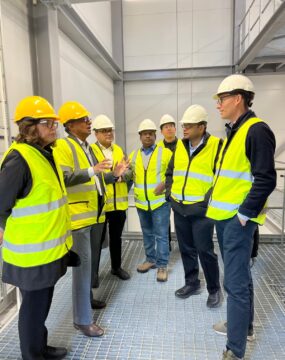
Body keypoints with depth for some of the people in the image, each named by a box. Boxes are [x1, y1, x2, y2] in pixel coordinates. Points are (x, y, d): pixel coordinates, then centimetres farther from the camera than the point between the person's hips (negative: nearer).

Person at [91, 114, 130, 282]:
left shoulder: (119, 150, 12)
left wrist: (121, 174, -17)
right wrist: (114, 174, -23)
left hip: (118, 202, 5)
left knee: (116, 237, 17)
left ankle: (116, 267, 34)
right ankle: (93, 271, 25)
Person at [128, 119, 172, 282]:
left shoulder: (165, 153, -3)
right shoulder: (133, 155, 9)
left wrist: (164, 184, -21)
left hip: (160, 200, -4)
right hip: (141, 202, 4)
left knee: (161, 234, 2)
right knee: (147, 233, 18)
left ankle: (162, 265, 15)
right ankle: (150, 259, 34)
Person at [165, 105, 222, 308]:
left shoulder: (216, 146, -9)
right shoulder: (179, 147, 9)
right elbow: (170, 173, 18)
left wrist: (210, 198, -14)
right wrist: (170, 192, 7)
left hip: (202, 210, -5)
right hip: (180, 208, 6)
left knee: (205, 250, 2)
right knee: (186, 249, 15)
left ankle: (214, 289, 24)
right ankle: (192, 283, 34)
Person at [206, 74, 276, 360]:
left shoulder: (256, 130, -14)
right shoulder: (233, 132, 15)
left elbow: (266, 179, -20)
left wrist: (244, 214, -17)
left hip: (238, 220, -9)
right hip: (223, 216, 10)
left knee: (235, 282, -2)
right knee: (239, 275, 21)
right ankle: (244, 325, 40)